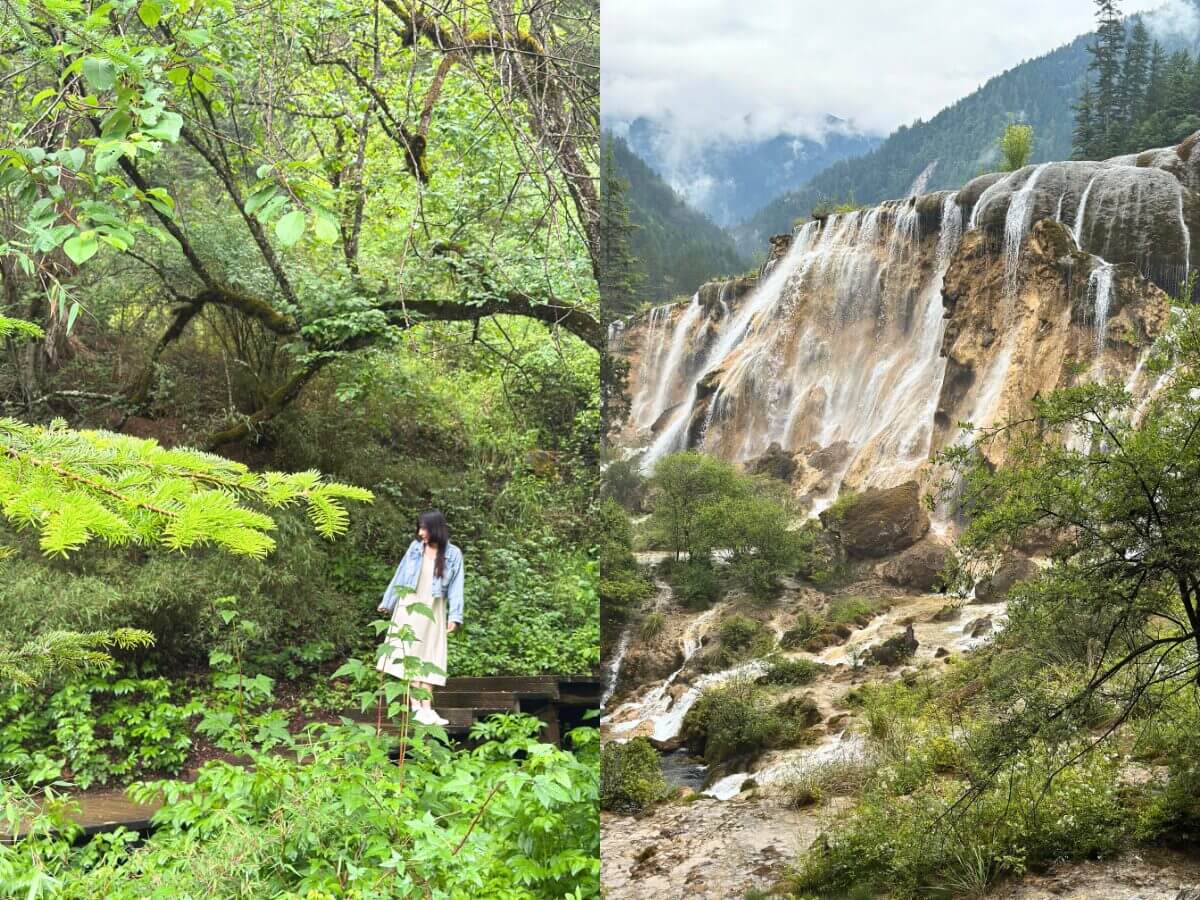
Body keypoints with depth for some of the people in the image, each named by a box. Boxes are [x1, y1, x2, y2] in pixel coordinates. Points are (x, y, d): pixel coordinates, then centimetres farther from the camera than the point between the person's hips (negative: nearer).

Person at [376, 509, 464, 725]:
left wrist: (454, 616, -10)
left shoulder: (453, 554, -2)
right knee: (411, 656, -6)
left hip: (433, 612, 0)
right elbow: (400, 575, 9)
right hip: (409, 607, 1)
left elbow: (455, 586, -3)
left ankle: (426, 709, 0)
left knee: (429, 658, 0)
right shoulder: (415, 548, 1)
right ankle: (417, 707, -9)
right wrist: (387, 602, 14)